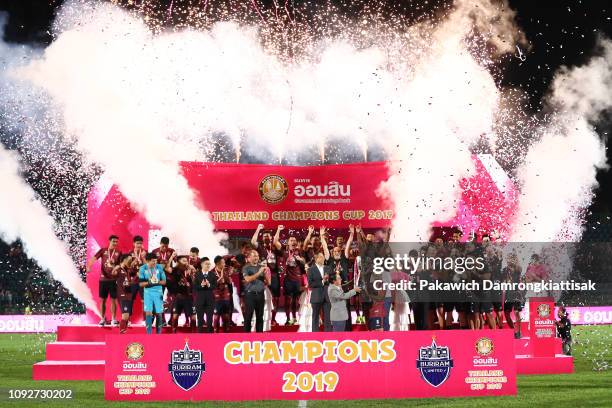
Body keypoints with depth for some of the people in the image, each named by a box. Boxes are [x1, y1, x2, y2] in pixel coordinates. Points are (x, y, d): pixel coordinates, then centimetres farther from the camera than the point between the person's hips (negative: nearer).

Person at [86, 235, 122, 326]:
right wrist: (89, 266, -24)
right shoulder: (103, 250, 2)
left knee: (113, 300, 1)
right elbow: (93, 259, -7)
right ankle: (103, 319, 15)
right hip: (103, 279, 0)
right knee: (102, 300, 4)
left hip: (113, 279, 0)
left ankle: (113, 319, 10)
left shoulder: (118, 253, 3)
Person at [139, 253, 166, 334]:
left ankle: (158, 333, 16)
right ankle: (149, 333, -5)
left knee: (158, 313, 3)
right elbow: (141, 283, -5)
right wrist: (149, 282, -23)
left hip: (158, 292, 1)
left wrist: (157, 281, -19)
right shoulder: (143, 268, -6)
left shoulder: (159, 267, -4)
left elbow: (164, 281, 0)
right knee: (148, 312, -10)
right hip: (148, 292, -1)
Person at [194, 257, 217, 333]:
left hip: (210, 299, 1)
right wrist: (201, 285, -22)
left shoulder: (213, 275, 5)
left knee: (210, 319, 3)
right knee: (200, 319, 3)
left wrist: (209, 285, -19)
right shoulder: (197, 274, 1)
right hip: (200, 299, -1)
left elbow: (215, 286, -1)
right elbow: (194, 287, -5)